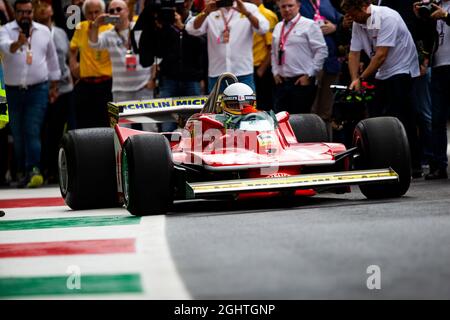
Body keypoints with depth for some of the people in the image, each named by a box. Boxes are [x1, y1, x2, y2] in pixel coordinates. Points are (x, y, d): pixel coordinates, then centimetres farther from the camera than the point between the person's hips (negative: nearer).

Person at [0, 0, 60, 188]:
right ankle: (23, 172, 18)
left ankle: (34, 170, -22)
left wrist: (54, 85, 18)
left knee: (33, 131, -13)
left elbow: (52, 58, 17)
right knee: (18, 135, 7)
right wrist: (18, 43, -45)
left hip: (38, 89, -1)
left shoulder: (44, 31, 8)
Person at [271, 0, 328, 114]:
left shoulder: (309, 25, -3)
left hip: (302, 82, -6)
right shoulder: (278, 27, 16)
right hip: (281, 82, 6)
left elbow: (321, 51, -8)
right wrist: (275, 72, 11)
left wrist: (308, 75, -11)